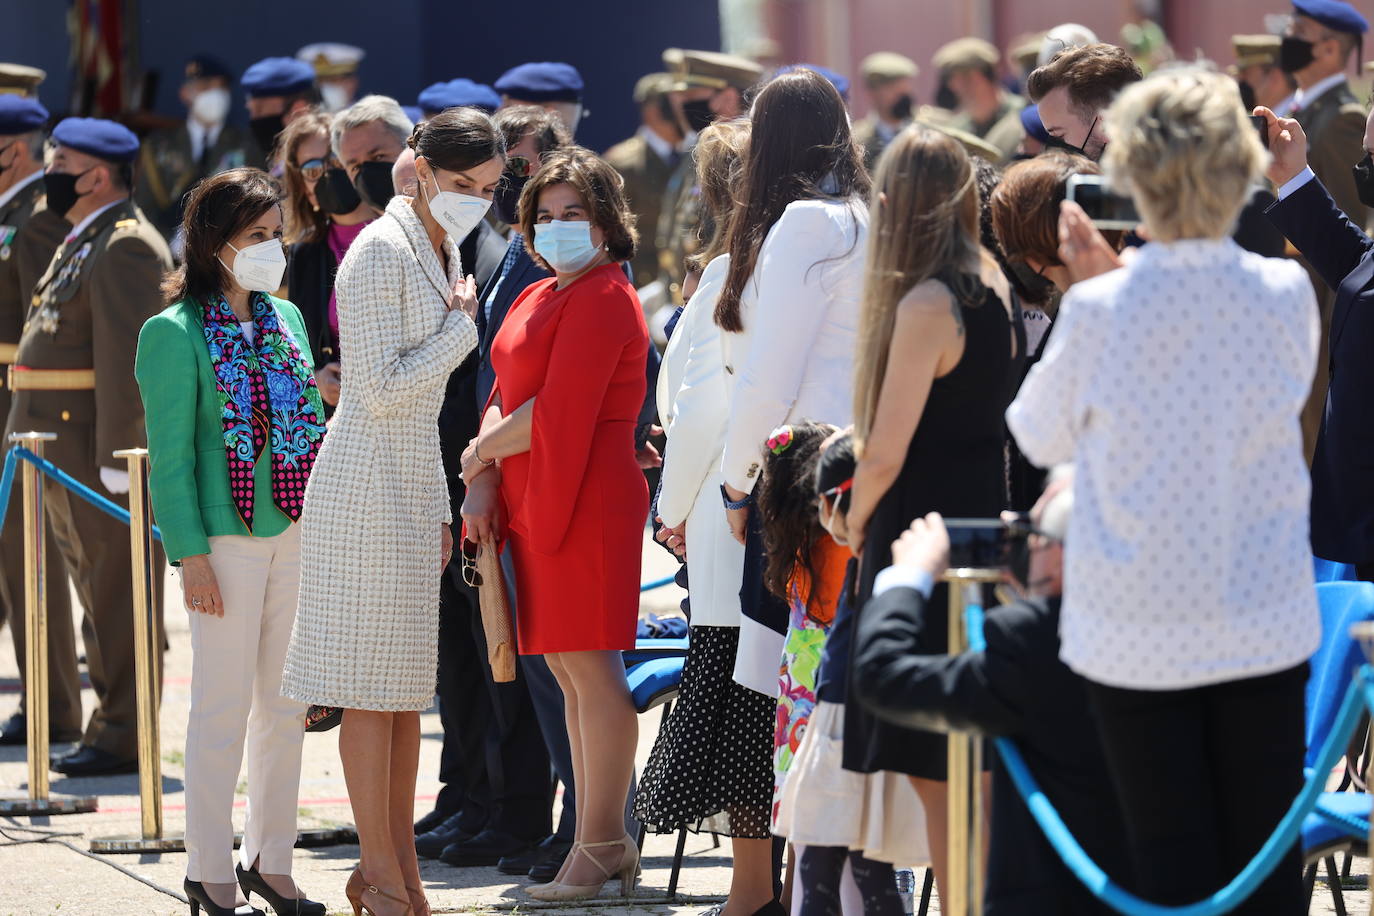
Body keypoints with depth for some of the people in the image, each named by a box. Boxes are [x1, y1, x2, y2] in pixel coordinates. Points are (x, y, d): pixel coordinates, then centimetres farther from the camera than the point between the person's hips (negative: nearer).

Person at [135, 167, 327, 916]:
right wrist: (191, 556, -14)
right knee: (224, 706, -2)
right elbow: (170, 454, -9)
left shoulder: (286, 319, 11)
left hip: (297, 536, 6)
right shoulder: (176, 333, -8)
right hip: (226, 542, -6)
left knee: (287, 704, 9)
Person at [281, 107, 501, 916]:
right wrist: (462, 325, -10)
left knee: (409, 688, 11)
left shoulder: (443, 250, 13)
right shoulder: (382, 252, -15)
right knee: (375, 686, -5)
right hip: (368, 484, -9)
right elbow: (382, 391, -21)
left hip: (414, 485, 9)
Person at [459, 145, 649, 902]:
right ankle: (604, 841, 15)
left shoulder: (602, 300, -11)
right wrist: (485, 486, 1)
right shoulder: (537, 300, 18)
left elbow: (555, 412, -17)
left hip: (585, 501, -10)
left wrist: (485, 451, -2)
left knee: (588, 665, -8)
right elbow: (504, 400, 15)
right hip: (535, 503, 10)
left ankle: (600, 846, -6)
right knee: (568, 668, 10)